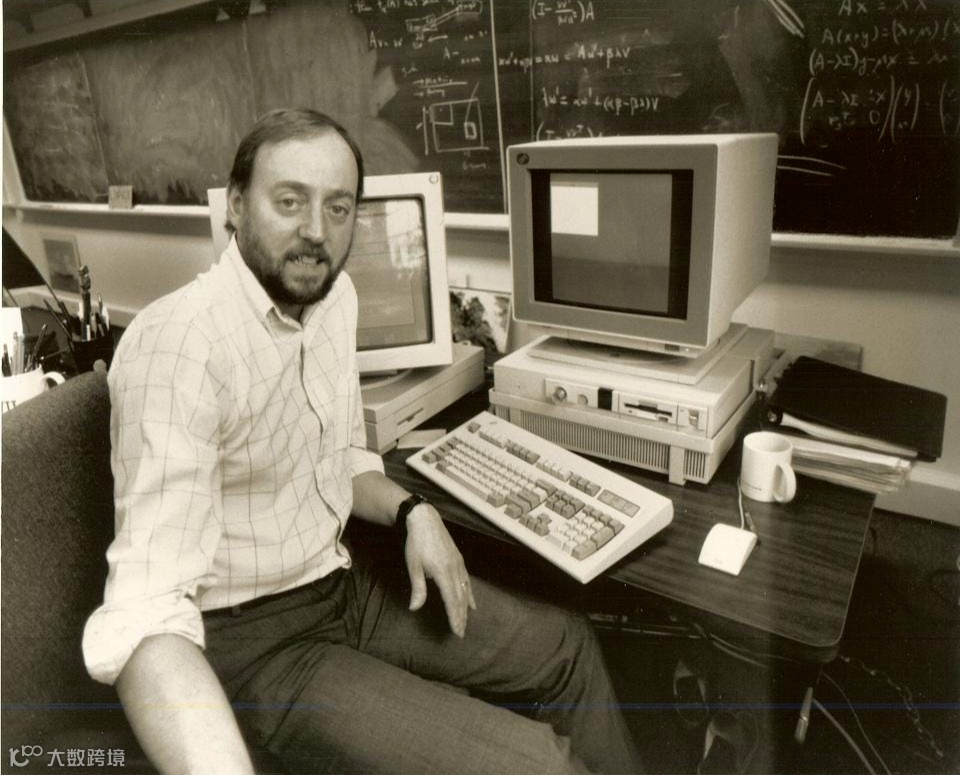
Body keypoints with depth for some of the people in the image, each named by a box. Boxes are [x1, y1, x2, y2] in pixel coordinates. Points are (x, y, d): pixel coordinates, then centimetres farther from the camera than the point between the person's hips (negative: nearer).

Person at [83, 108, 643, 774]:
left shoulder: (332, 294, 0)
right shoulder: (178, 344, -26)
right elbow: (146, 609, -31)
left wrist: (412, 511, -6)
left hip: (341, 578, 8)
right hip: (253, 637, -7)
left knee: (566, 649, 12)